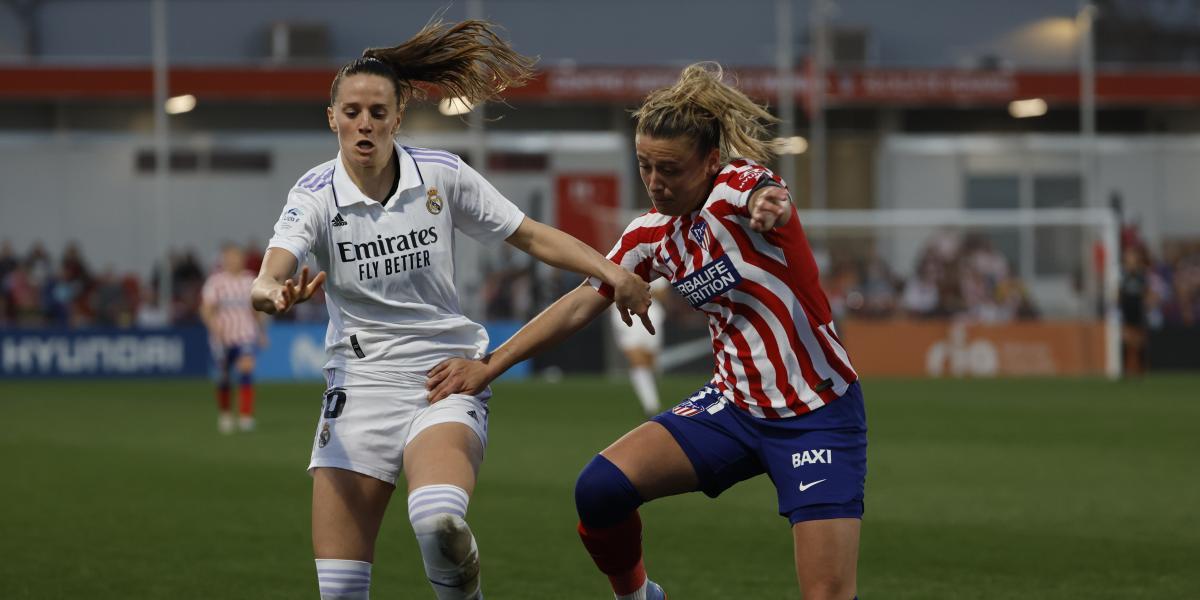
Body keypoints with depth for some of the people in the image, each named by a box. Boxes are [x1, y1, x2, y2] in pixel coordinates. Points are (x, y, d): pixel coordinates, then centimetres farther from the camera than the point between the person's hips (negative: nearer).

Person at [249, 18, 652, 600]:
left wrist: (611, 272, -9)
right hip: (361, 384, 1)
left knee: (439, 519, -34)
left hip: (448, 377, -1)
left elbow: (531, 236, 6)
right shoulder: (315, 195, -4)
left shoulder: (442, 175, -2)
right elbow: (269, 277, -21)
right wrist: (273, 292, -46)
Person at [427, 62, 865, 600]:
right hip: (734, 406, 5)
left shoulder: (738, 184, -15)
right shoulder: (651, 236, 3)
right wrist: (489, 365, 6)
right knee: (599, 488, -14)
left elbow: (764, 195, -39)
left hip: (819, 415, -5)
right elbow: (581, 304, 12)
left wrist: (769, 204, -64)